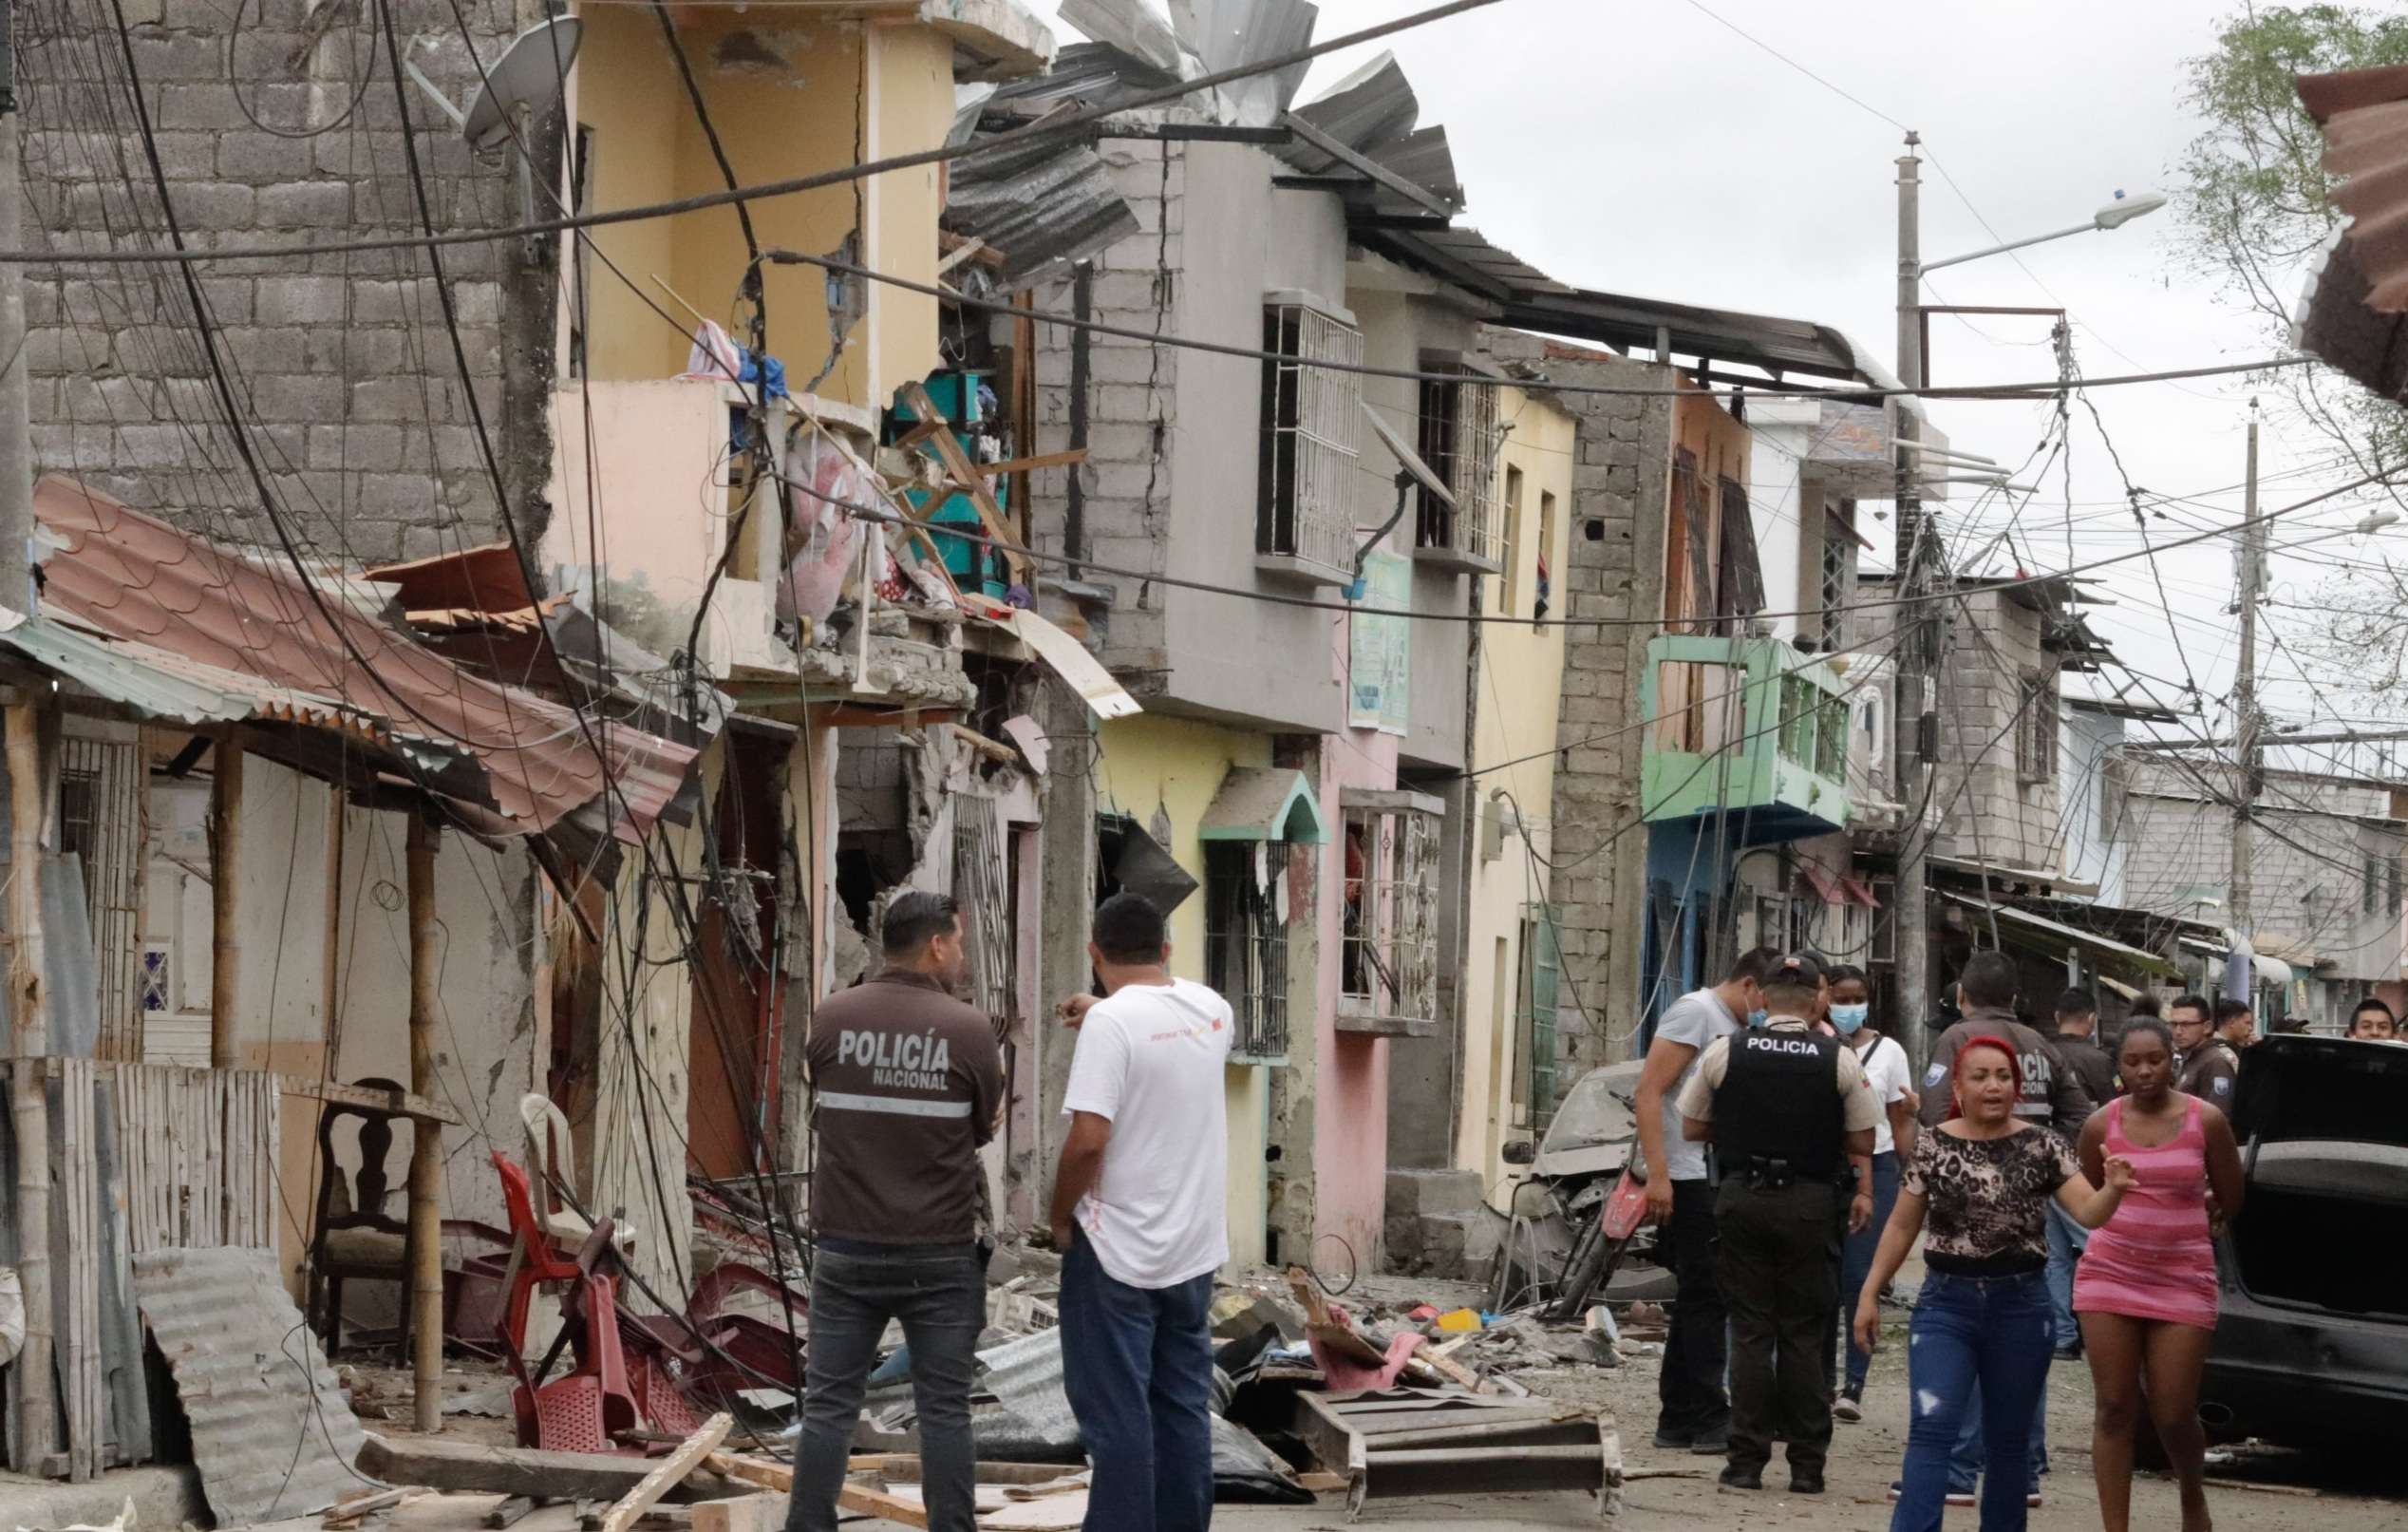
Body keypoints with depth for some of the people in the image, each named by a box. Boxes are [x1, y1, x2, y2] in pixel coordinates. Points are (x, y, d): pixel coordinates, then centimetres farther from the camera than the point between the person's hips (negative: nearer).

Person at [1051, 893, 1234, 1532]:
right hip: (1194, 1248, 6)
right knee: (1184, 1407, 13)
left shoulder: (1111, 1022, -17)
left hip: (1116, 1251, -6)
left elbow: (1088, 1139, -22)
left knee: (1117, 1415, -1)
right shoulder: (1212, 1010, 4)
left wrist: (1060, 1217, -8)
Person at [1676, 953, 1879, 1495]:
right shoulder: (1840, 1060, -4)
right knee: (1804, 1336, 7)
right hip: (1807, 1202, 0)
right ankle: (1807, 1465, 7)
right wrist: (1863, 1192, 19)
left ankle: (1747, 1462, 3)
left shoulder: (1724, 1052, -2)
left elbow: (1692, 1129, 6)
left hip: (1742, 1199, 0)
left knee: (1750, 1331, 6)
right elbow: (1860, 1144, 2)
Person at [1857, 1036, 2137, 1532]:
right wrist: (1870, 1294, 6)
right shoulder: (1933, 1146, 0)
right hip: (1946, 1303, -1)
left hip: (2020, 1305, 1)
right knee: (1932, 1428, -14)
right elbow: (1902, 1226, 7)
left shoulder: (2042, 1146, -1)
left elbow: (2088, 1213, -10)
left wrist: (2113, 1189, -31)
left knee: (2009, 1440, 11)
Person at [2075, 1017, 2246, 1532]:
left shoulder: (2205, 1121, -3)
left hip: (2182, 1280, -1)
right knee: (2114, 1409, -1)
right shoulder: (2101, 1125, 0)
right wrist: (2155, 1205, 9)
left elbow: (2230, 1202, 6)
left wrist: (2175, 1210, 10)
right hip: (2110, 1275, 1)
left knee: (2174, 1415, 1)